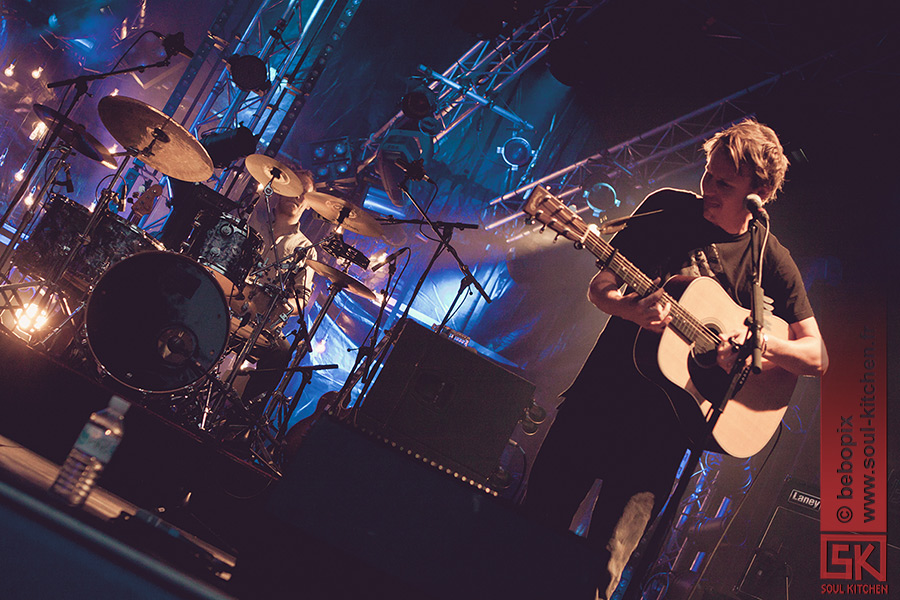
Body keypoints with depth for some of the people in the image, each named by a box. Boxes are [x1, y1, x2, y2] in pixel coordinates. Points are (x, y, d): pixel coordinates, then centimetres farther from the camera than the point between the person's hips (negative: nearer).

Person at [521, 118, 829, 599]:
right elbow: (599, 288, 3)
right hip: (600, 392, 2)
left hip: (664, 421, -2)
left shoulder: (772, 262, -1)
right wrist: (633, 308, -19)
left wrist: (759, 344, -16)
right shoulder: (668, 208, 2)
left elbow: (817, 358, 3)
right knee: (537, 518, 7)